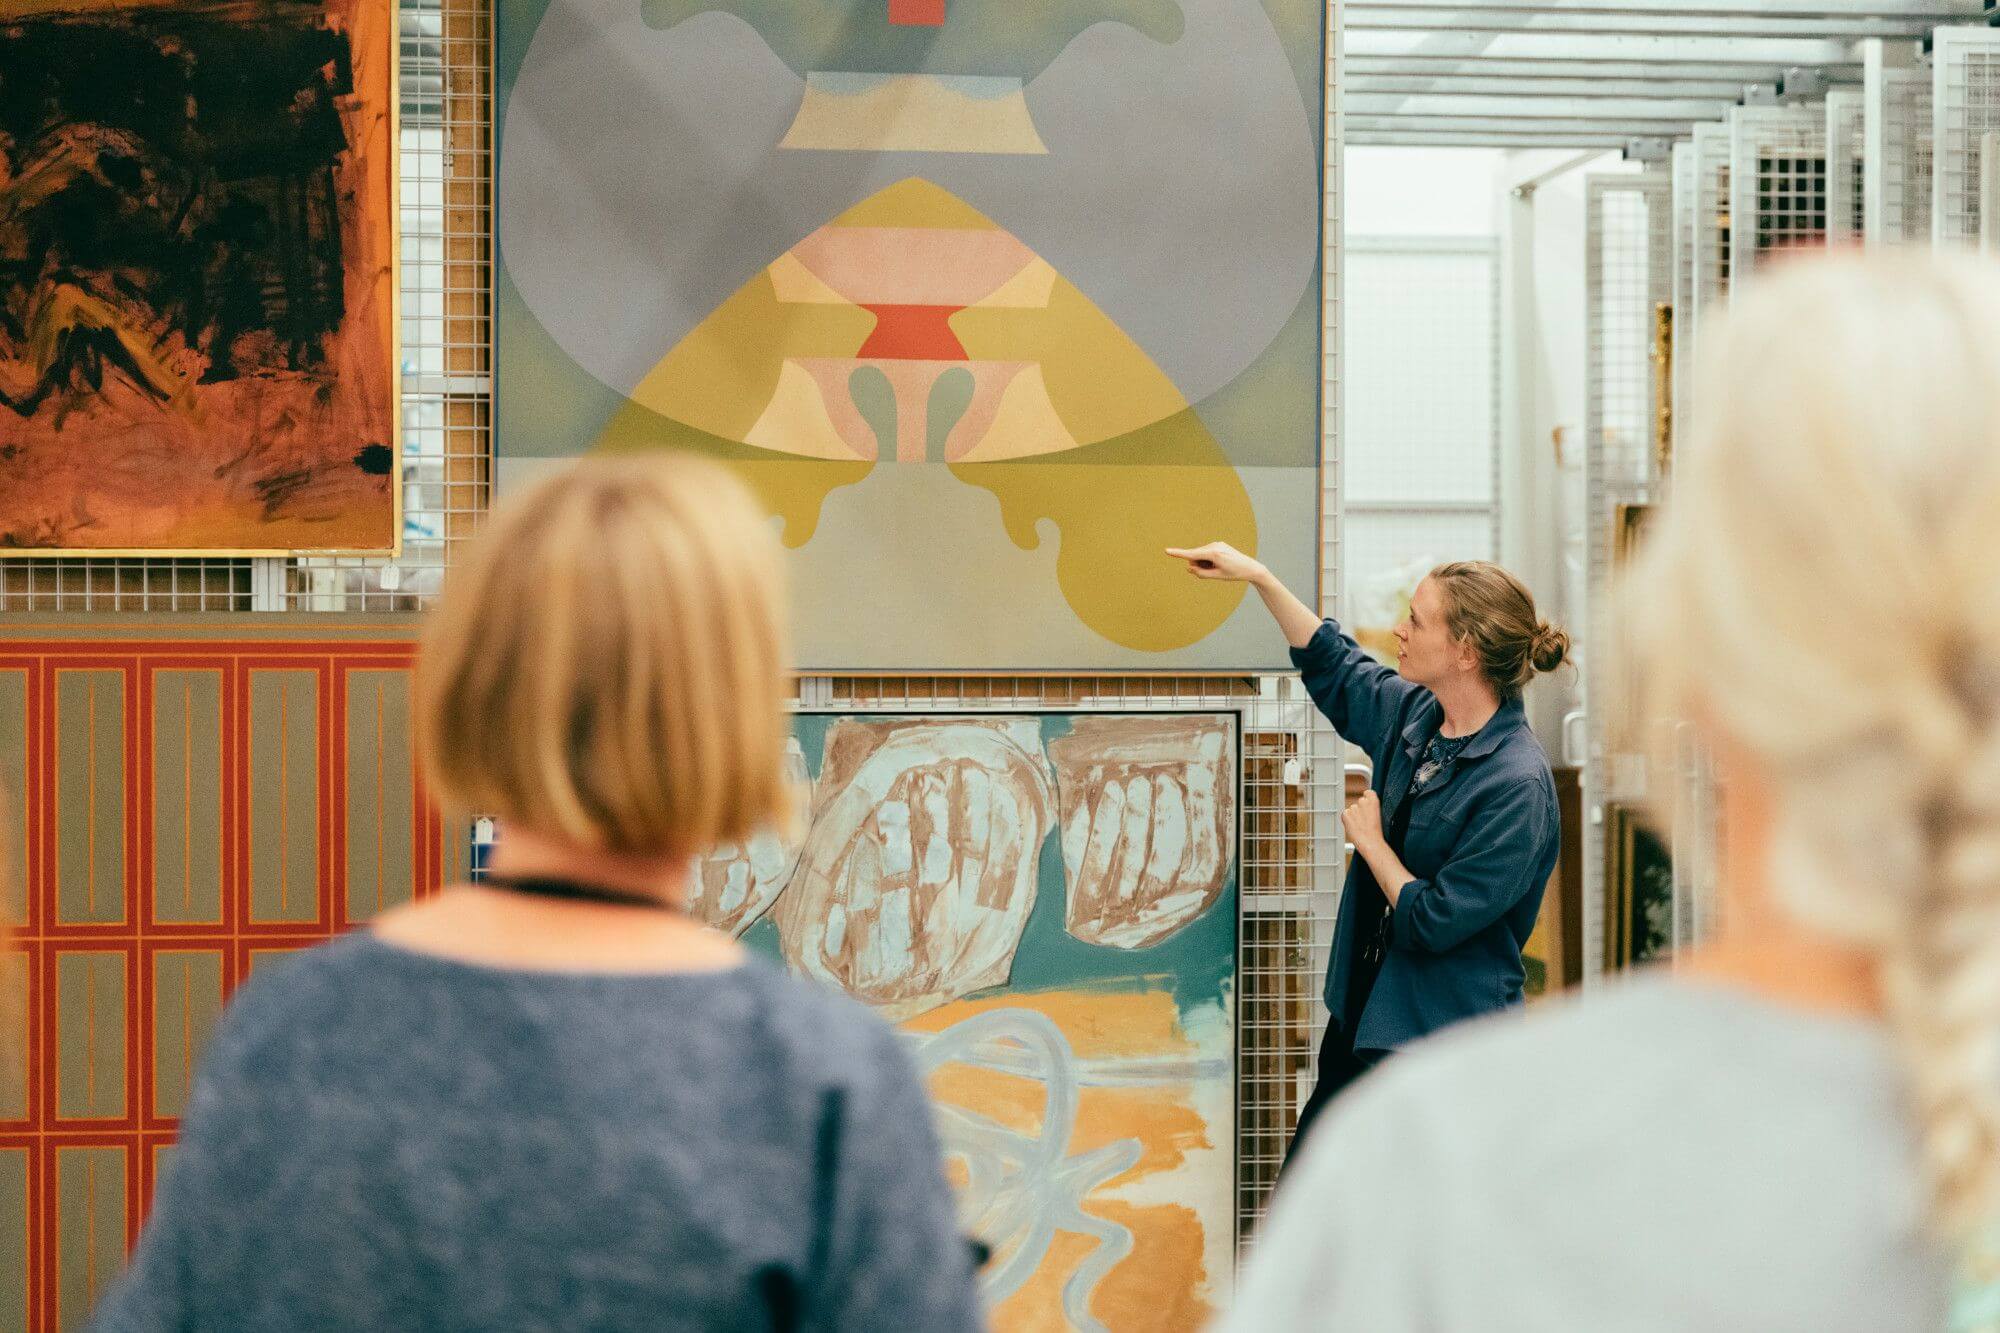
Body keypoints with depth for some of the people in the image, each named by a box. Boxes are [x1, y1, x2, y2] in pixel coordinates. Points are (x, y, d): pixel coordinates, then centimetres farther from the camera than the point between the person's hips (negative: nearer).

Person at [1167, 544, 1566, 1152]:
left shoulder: (1517, 786, -23)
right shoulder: (1413, 714, 2)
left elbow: (1433, 921, -24)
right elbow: (1335, 668, 24)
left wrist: (1369, 841, -9)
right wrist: (1258, 577, 21)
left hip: (1443, 1044, -9)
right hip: (1361, 1019, 9)